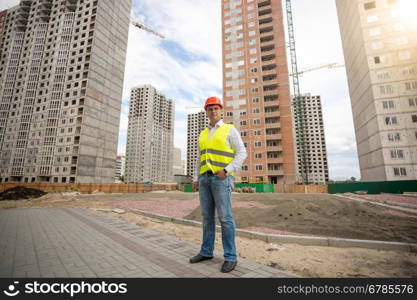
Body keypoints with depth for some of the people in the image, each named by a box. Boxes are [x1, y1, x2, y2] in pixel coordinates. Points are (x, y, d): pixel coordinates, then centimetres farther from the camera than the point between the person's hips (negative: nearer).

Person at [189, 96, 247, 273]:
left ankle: (230, 256, 6)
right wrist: (196, 179, 9)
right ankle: (206, 251, 19)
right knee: (207, 216, 8)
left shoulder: (230, 130, 0)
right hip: (205, 178, 6)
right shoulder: (203, 135, 18)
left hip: (222, 178, -6)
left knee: (225, 217, -7)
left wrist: (226, 171, -18)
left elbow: (241, 153, -5)